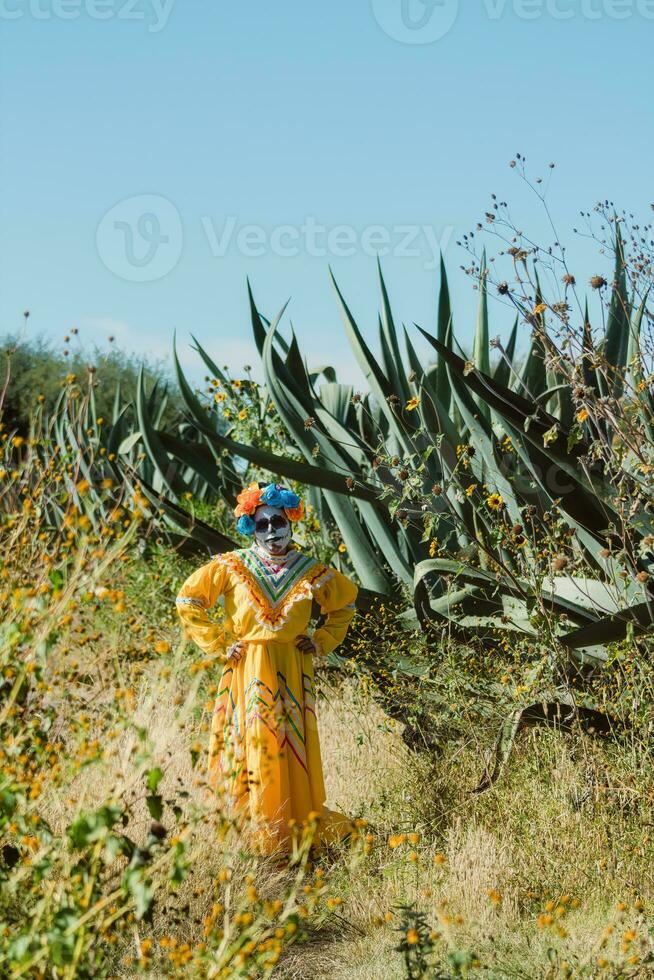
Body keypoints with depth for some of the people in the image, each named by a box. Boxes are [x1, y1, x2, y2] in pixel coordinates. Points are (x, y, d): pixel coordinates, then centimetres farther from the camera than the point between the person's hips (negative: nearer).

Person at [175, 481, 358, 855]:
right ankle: (251, 834, 1)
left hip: (293, 671, 2)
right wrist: (218, 642, -1)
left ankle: (301, 830, 11)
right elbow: (188, 600, 4)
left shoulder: (311, 572, 6)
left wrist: (323, 641, 10)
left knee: (296, 748, 2)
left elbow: (346, 602, 22)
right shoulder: (233, 567, 1)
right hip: (248, 670, -2)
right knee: (252, 746, -4)